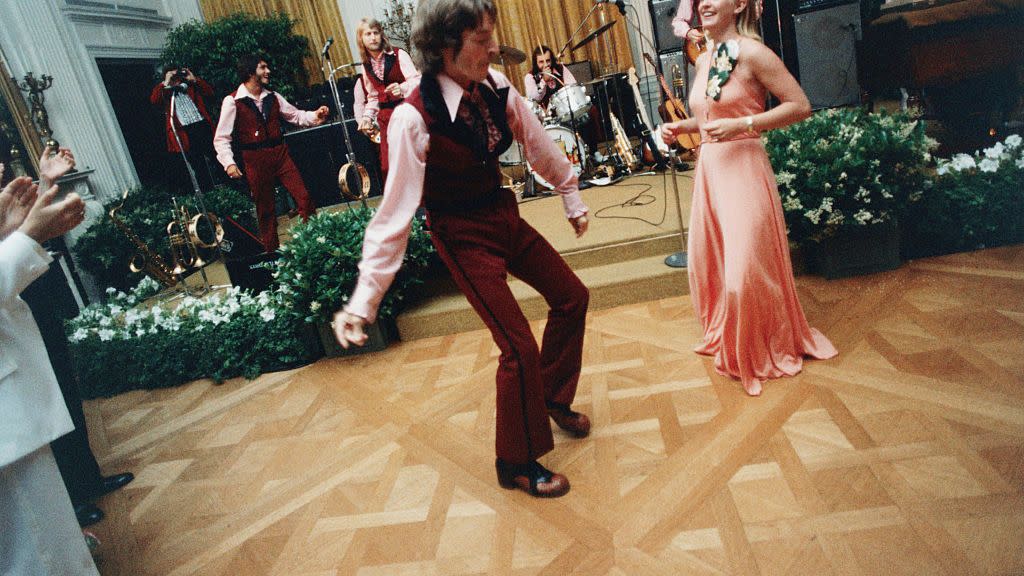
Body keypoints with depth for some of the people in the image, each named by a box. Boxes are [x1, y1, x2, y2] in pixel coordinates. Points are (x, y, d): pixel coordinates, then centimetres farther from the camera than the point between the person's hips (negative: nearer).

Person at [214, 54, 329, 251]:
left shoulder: (273, 97, 9)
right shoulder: (232, 101, -6)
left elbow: (295, 115, 15)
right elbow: (221, 138, -6)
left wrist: (315, 116, -5)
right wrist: (229, 163, -17)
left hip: (280, 154, 4)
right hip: (255, 161, -4)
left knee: (304, 197, -5)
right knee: (265, 209, 6)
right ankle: (271, 251, 20)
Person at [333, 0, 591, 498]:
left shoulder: (495, 85, -9)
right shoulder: (414, 118, -27)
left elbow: (537, 144, 6)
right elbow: (395, 213, -27)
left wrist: (571, 196, 17)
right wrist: (363, 301, -28)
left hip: (503, 214, 7)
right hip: (463, 235, -7)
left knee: (571, 296, 15)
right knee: (519, 347, -7)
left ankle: (552, 398, 39)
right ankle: (516, 463, 18)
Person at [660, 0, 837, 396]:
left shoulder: (751, 52, -10)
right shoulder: (703, 60, 13)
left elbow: (800, 106, -12)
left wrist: (742, 125, -20)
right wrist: (681, 126, 8)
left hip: (742, 166, -8)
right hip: (708, 167, 8)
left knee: (747, 267, -5)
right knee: (706, 263, 14)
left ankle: (767, 351, 19)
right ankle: (724, 339, 35)